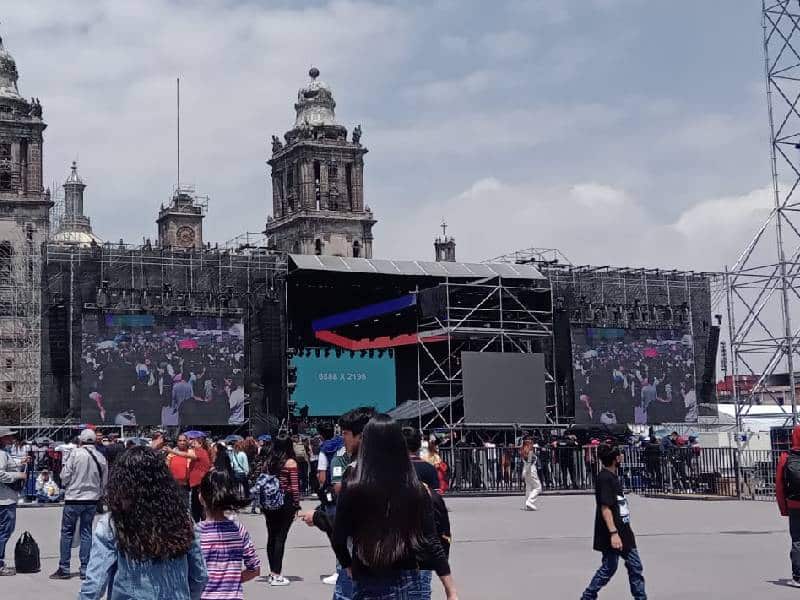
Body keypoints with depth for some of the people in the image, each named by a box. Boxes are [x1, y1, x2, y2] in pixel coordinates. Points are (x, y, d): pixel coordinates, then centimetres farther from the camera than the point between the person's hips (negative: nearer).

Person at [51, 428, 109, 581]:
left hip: (73, 498, -4)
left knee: (67, 532, 6)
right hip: (92, 500, 4)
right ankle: (85, 569, 11)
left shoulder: (76, 453, -12)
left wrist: (67, 486, 12)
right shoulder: (101, 458, 0)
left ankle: (64, 569, 8)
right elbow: (104, 482, 7)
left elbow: (65, 475, -9)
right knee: (86, 532, 11)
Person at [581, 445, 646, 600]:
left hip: (623, 531, 9)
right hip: (611, 534, -9)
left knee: (635, 566, 10)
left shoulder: (613, 476, 12)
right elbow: (605, 508, -24)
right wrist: (613, 533, -28)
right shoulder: (604, 478, -18)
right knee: (608, 568, 0)